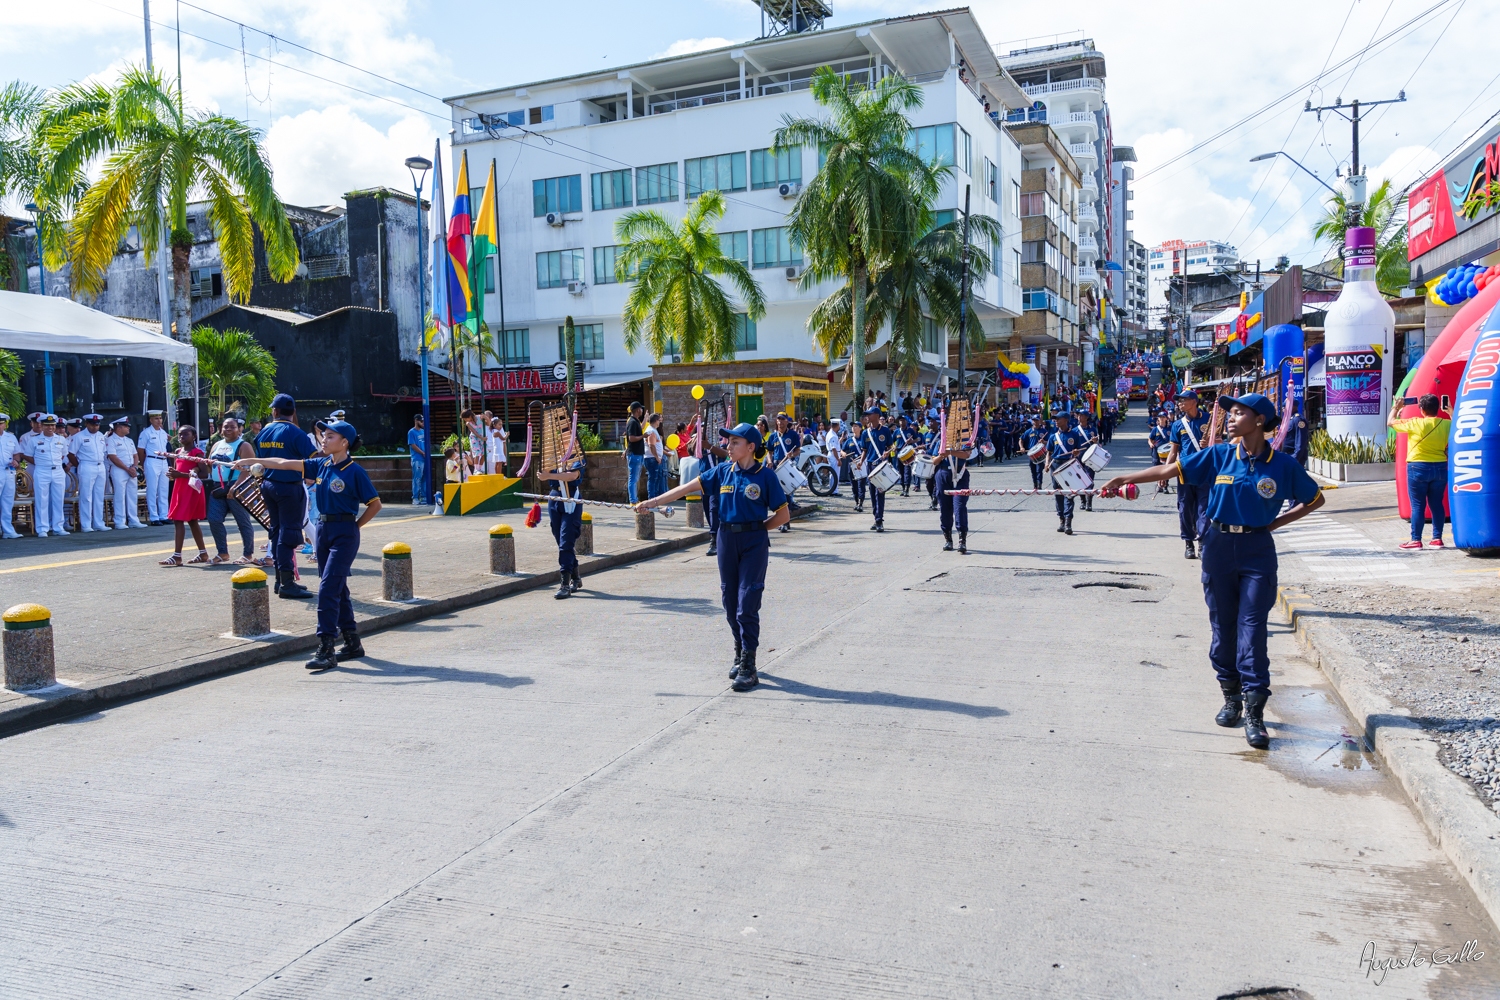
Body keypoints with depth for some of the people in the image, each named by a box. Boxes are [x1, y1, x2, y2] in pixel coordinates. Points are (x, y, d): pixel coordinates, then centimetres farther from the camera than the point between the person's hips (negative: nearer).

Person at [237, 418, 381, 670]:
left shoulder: (355, 472, -11)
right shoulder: (322, 465, 7)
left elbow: (375, 503, -6)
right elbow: (285, 464, 9)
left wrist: (354, 526, -5)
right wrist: (251, 461, 5)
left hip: (344, 533, -7)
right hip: (324, 530, 7)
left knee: (328, 589, -13)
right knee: (336, 589, 12)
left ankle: (326, 651, -10)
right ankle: (353, 643, 23)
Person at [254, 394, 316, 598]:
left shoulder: (263, 432, 7)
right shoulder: (295, 433, -13)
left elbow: (259, 463, 15)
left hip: (268, 486, 7)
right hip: (289, 488, -7)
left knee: (278, 532, 15)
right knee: (288, 534, -5)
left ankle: (281, 580, 21)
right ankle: (287, 584, -6)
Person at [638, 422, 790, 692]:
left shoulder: (765, 474, -7)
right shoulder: (723, 471, 6)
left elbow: (783, 513, -2)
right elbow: (689, 487, 7)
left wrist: (756, 528, -3)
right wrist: (653, 502, 4)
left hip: (754, 543, -5)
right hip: (726, 539, 5)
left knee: (747, 605, -8)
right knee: (730, 602, 10)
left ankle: (748, 667, -3)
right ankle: (740, 653, 29)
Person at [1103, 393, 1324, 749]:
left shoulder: (1283, 465, -3)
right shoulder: (1218, 456, -1)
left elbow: (1315, 499, 9)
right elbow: (1169, 470, -2)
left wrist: (1276, 522, 0)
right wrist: (1123, 479, -7)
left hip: (1257, 550, -2)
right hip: (1219, 546, 2)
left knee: (1252, 627, -6)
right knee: (1223, 626, 9)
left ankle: (1254, 713, -2)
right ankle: (1231, 696, 25)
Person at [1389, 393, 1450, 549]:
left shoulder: (1415, 423, -13)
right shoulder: (1447, 424, -3)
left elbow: (1391, 422, -1)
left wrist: (1396, 407, 15)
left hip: (1418, 468, -4)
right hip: (1440, 468, 4)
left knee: (1417, 505, 1)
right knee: (1437, 504, 11)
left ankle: (1416, 540, 3)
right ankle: (1437, 539, 15)